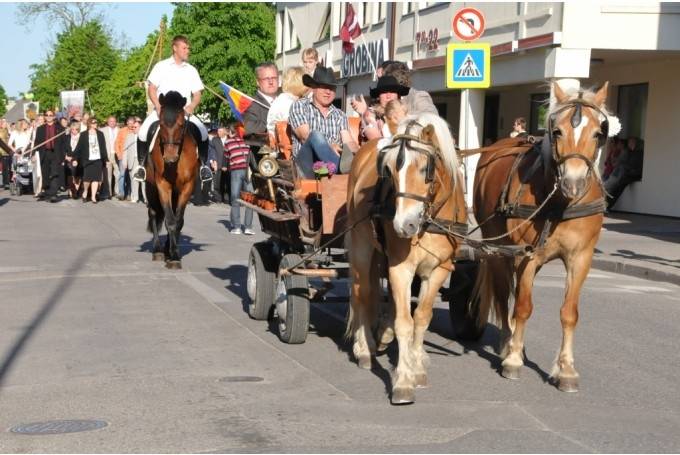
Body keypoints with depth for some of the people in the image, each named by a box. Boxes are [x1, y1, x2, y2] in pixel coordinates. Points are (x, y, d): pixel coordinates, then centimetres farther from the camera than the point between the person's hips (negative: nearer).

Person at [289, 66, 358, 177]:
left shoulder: (340, 115, 24)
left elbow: (348, 141, 8)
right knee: (316, 135, -34)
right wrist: (329, 146, -24)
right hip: (309, 165, -3)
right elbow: (305, 136, -5)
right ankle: (344, 168, -53)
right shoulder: (300, 106, 12)